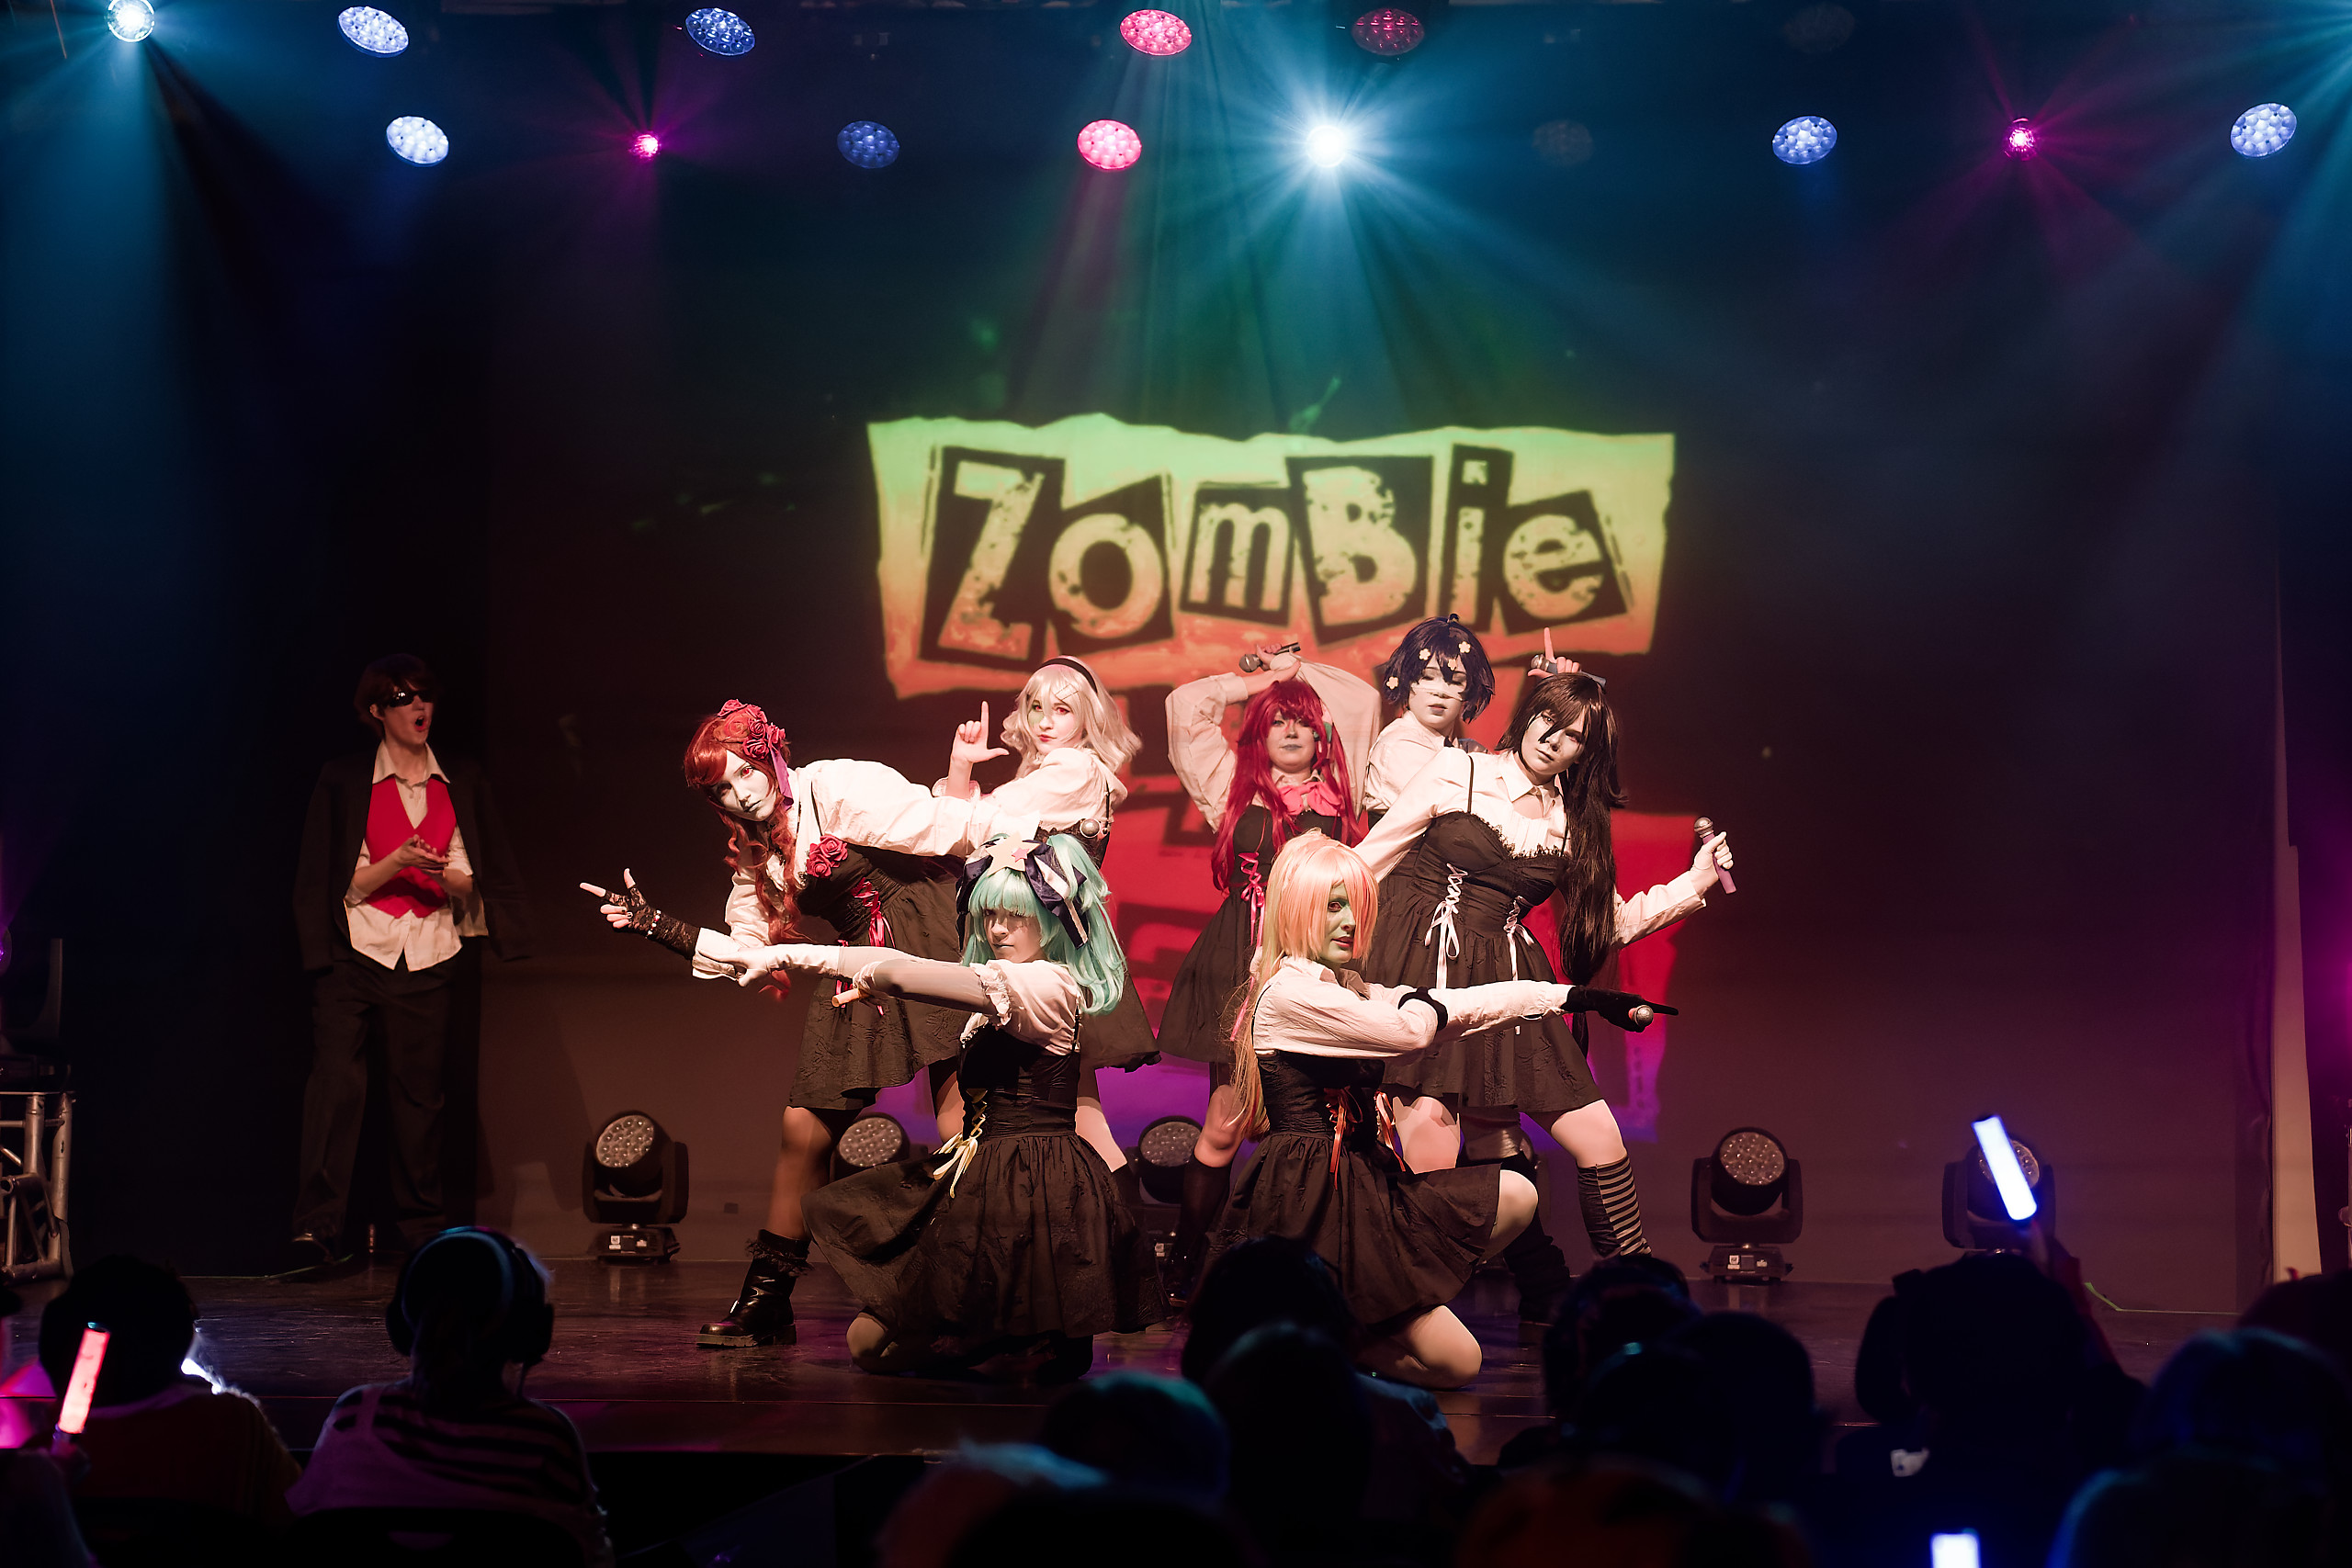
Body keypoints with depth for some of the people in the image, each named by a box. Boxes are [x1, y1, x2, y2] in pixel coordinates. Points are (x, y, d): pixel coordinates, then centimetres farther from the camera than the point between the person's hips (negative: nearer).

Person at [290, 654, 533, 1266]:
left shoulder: (462, 784, 14)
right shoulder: (343, 781, 5)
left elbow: (477, 886, 12)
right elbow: (342, 885, 1)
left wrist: (446, 876, -10)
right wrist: (395, 864, -16)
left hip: (427, 958, 2)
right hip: (355, 952, -2)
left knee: (420, 1090, 2)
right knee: (336, 1081, -15)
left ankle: (423, 1223, 15)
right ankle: (317, 1227, -16)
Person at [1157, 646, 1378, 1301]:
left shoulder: (1336, 791, 14)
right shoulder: (1235, 786, 12)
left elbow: (1364, 701, 20)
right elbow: (1186, 705, 8)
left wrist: (1298, 670, 23)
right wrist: (1262, 680, 16)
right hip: (1240, 966, -1)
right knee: (1226, 1123, -4)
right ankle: (1184, 1258, 5)